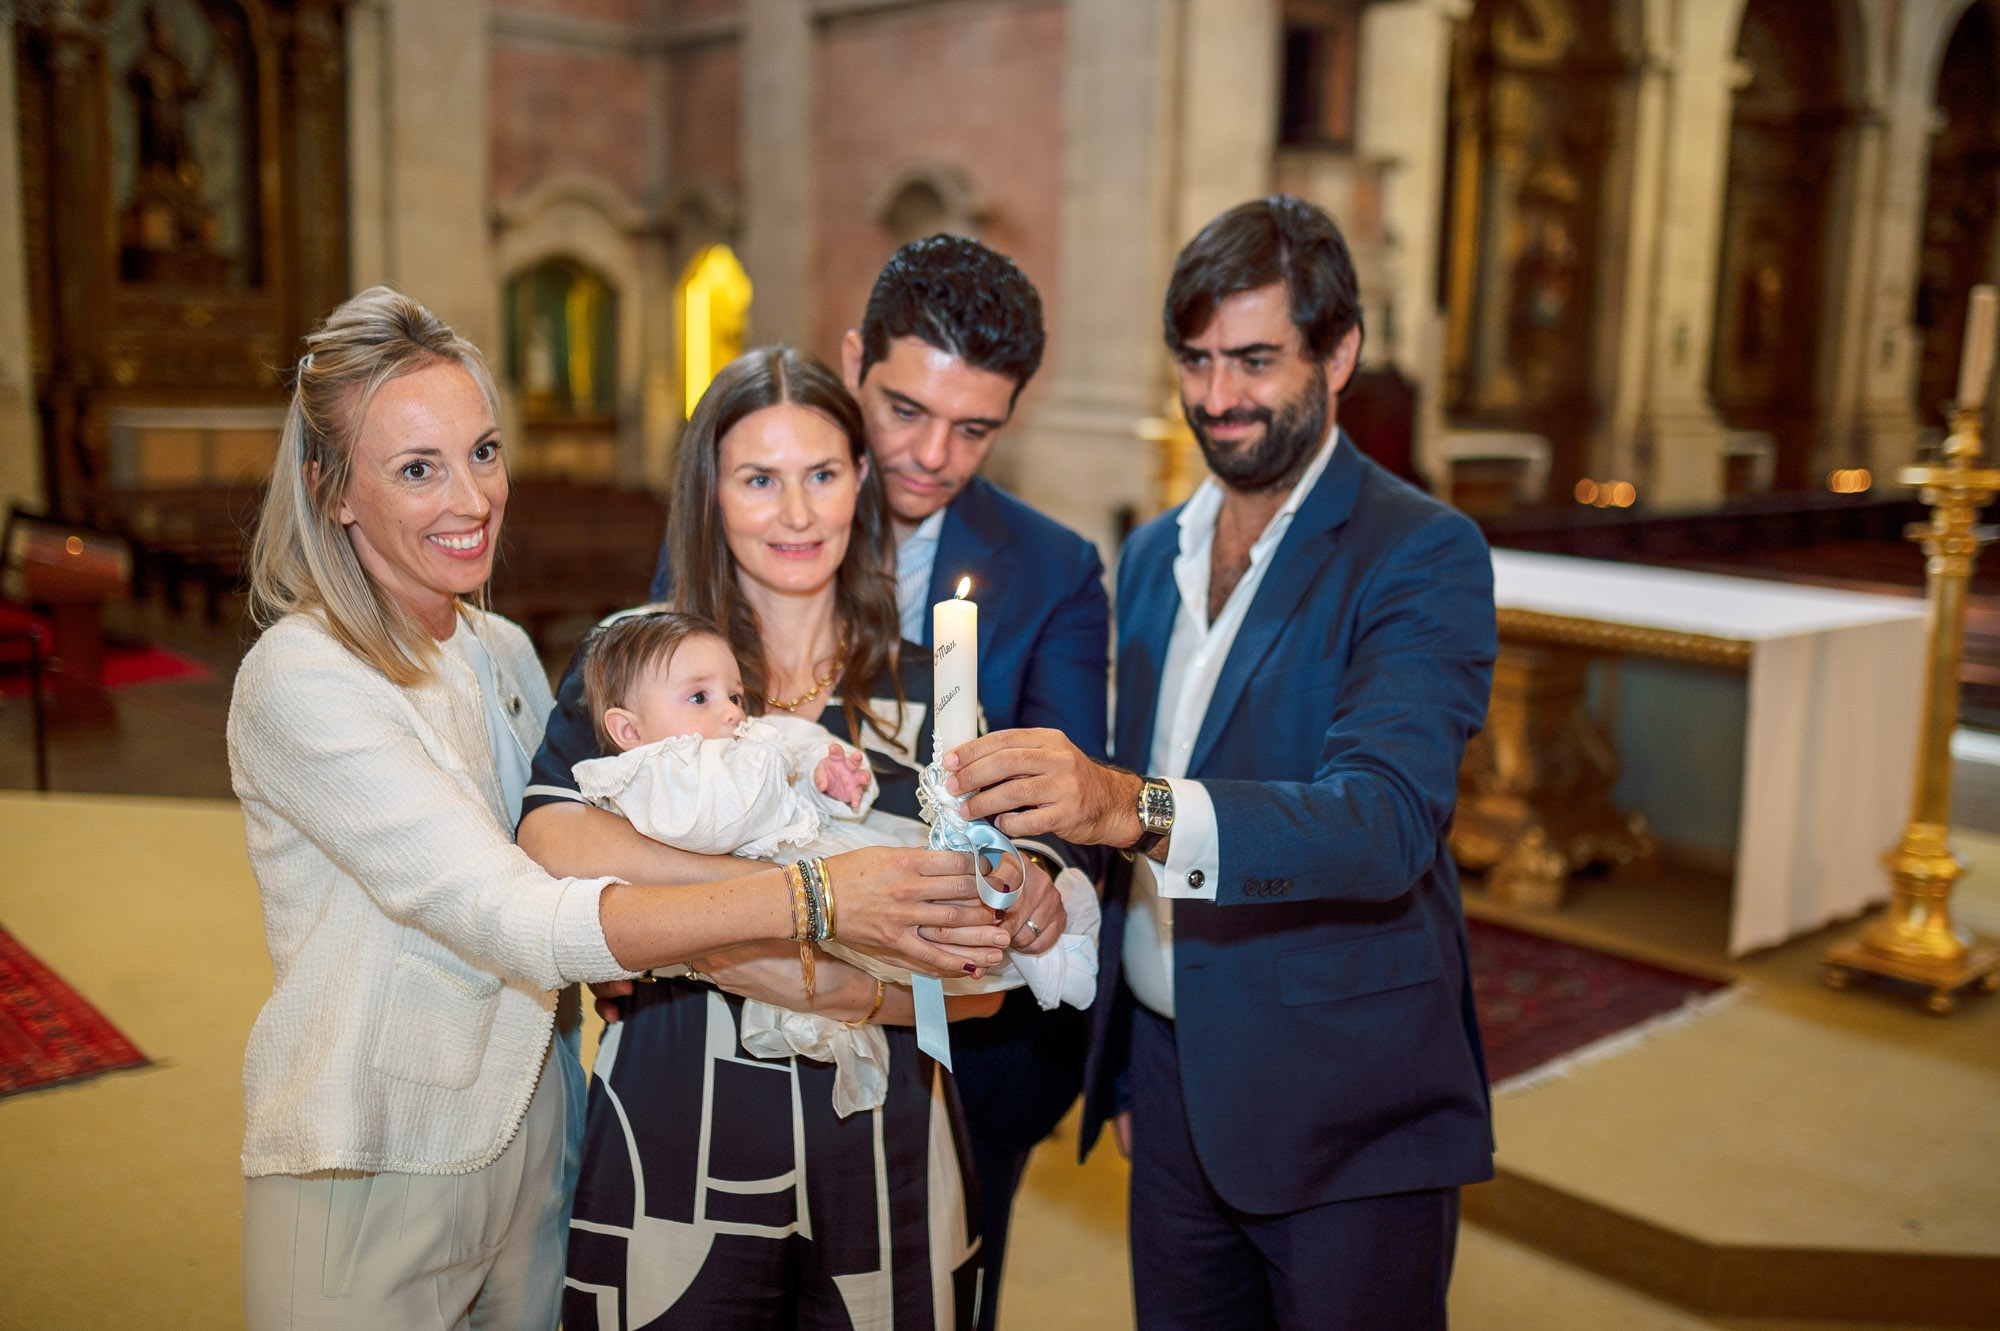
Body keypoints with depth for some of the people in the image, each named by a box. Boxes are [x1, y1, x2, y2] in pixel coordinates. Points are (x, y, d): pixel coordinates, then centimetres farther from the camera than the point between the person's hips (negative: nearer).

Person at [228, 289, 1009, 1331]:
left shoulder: (503, 652, 4)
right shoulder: (302, 680, -20)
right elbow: (508, 921, -29)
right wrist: (805, 897, -37)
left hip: (529, 1144, 6)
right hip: (373, 1176, -6)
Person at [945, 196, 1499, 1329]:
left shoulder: (1421, 554, -11)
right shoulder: (1153, 555, 9)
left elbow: (1389, 819, -26)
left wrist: (1135, 807, -41)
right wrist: (1120, 1064, 12)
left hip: (1346, 1115, -5)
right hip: (1171, 1089, 6)